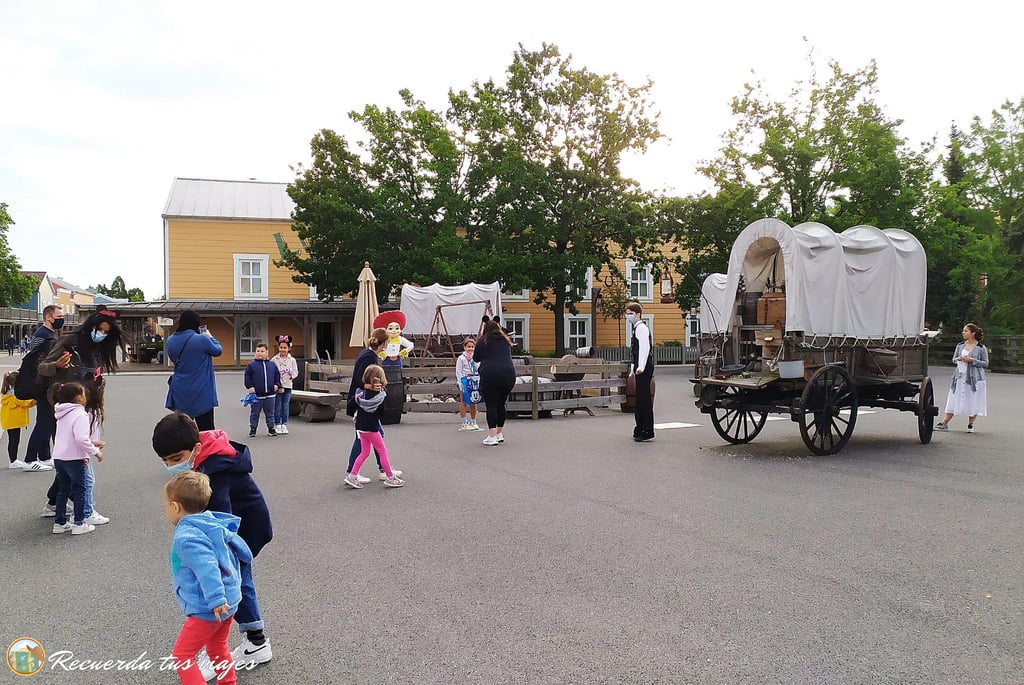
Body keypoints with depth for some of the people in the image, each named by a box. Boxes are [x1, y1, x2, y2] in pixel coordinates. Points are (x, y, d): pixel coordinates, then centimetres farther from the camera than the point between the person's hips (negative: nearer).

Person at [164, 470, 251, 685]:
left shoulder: (186, 537, -19)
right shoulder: (215, 525, 7)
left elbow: (206, 568, -31)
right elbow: (244, 553, 16)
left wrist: (216, 600, -35)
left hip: (207, 610, -9)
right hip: (229, 602, 9)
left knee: (182, 655, 4)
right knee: (218, 650, 24)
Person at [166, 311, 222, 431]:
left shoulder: (170, 340, 0)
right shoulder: (201, 340, -18)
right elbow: (218, 351, -2)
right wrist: (209, 337, 15)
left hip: (179, 393, 5)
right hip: (201, 394, -5)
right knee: (206, 430, 3)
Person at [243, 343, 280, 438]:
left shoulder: (272, 365, 7)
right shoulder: (251, 365, -2)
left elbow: (277, 375, 14)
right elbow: (247, 377, -2)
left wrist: (277, 384, 1)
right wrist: (249, 386, -12)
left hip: (270, 394, 2)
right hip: (256, 395, -2)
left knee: (270, 413, 10)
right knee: (254, 413, 7)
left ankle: (271, 428, 20)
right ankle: (253, 429, 17)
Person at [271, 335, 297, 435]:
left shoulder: (292, 360, 4)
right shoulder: (274, 359, 0)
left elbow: (296, 372, 6)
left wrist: (292, 375, -16)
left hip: (288, 385, 2)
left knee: (286, 405, 6)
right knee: (277, 406, 1)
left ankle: (284, 424, 15)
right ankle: (277, 425, 11)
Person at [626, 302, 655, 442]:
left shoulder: (641, 328, -11)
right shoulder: (635, 328, 20)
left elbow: (645, 348, -21)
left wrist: (641, 367, -28)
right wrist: (633, 369, 24)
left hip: (644, 368, -10)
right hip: (639, 368, 10)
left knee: (644, 399, -9)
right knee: (640, 398, 15)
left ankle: (647, 432, -6)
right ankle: (640, 429, 24)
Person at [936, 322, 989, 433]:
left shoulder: (981, 348, -1)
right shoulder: (960, 345, 11)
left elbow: (985, 363, -2)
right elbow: (954, 359, 15)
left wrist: (972, 360, -14)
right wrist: (959, 359, -7)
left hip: (974, 378, -3)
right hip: (960, 377, 3)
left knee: (972, 401, 1)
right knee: (954, 400, 3)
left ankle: (970, 424, 14)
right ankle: (944, 422, 2)